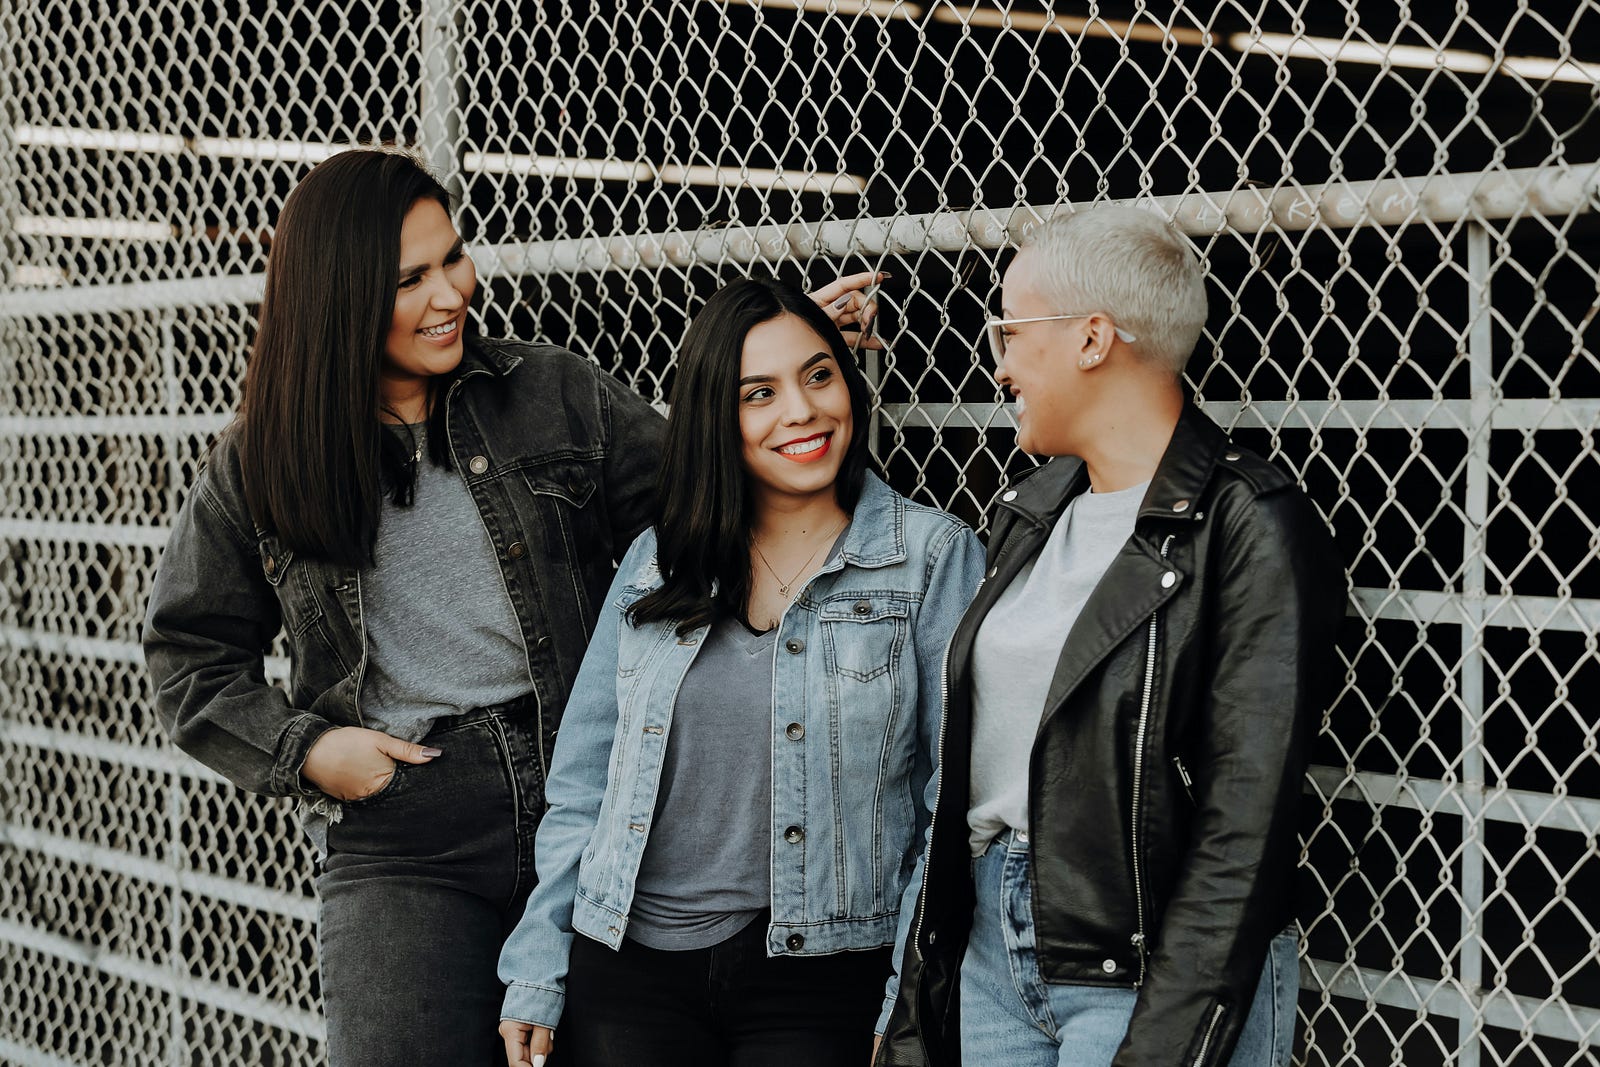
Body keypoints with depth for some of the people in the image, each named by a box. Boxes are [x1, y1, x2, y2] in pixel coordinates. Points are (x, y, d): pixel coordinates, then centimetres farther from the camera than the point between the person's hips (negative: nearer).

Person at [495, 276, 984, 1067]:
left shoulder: (934, 558, -1)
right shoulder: (656, 563, 9)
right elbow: (582, 785, 11)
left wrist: (915, 1000, -10)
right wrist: (536, 979, 7)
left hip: (824, 981, -3)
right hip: (628, 971, 3)